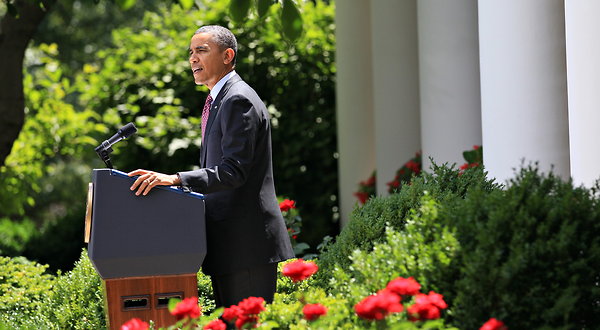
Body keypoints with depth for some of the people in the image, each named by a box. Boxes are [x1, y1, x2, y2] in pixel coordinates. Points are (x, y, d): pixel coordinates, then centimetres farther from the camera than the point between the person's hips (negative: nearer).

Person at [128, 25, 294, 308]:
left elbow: (234, 170, -22)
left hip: (246, 239, -11)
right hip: (227, 242, 11)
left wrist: (175, 179, -29)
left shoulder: (239, 100, -14)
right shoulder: (219, 100, 19)